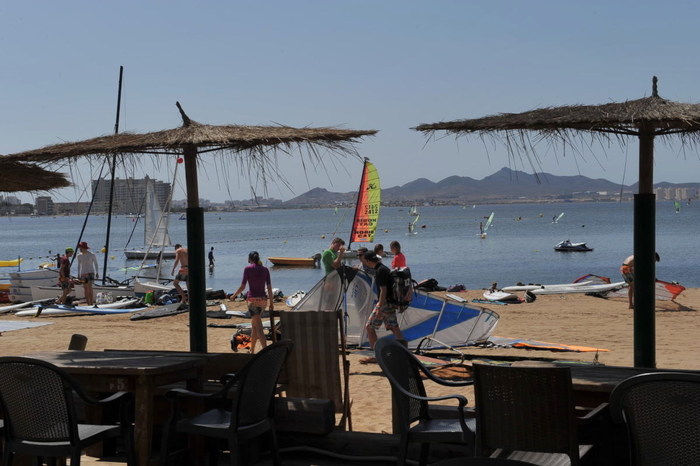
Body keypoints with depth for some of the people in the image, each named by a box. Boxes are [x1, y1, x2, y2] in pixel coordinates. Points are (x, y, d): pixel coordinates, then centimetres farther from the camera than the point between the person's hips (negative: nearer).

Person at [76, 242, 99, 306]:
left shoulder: (92, 255, -7)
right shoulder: (79, 256, 5)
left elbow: (96, 264, 3)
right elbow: (79, 266, 16)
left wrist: (97, 273, -5)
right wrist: (78, 275, 13)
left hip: (91, 273, -4)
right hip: (83, 274, 5)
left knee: (90, 287, -22)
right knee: (86, 289, 4)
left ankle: (91, 303, -22)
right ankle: (88, 304, 10)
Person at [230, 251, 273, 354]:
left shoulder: (248, 268, -5)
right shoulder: (265, 269, 7)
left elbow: (242, 287, -6)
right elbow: (269, 287, 4)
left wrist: (234, 295, 11)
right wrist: (271, 303, 9)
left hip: (252, 299, -5)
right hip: (262, 299, 5)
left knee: (259, 328, -10)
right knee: (254, 326, 19)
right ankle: (252, 350, 27)